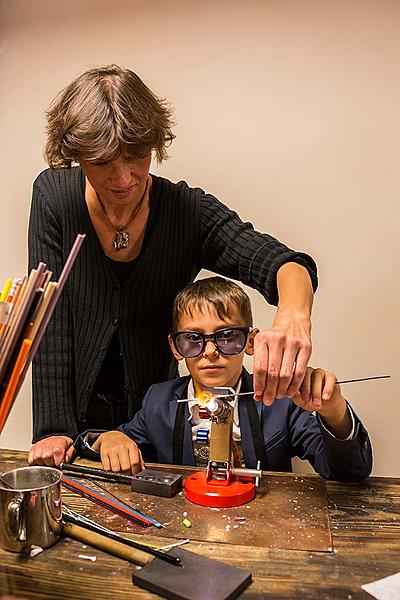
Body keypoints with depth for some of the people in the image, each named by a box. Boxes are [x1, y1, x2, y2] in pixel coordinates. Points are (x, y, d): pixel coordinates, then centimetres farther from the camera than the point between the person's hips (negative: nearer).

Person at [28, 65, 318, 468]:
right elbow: (49, 317, -17)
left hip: (154, 413, 0)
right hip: (77, 411, 1)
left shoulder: (188, 211, -16)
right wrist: (52, 428, -20)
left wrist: (293, 315, -52)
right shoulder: (53, 196, -15)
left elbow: (279, 262, -28)